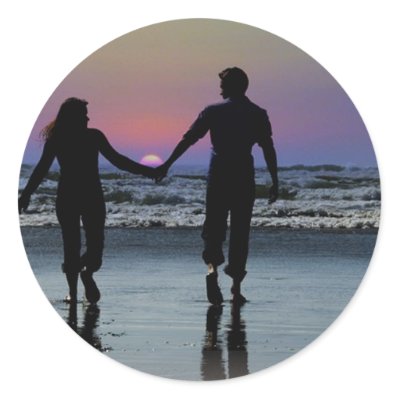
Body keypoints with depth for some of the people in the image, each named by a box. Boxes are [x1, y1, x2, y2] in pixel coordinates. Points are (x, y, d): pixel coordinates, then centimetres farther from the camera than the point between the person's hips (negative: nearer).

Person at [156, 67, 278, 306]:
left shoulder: (213, 111, 0)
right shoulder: (258, 114, 3)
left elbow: (188, 140, 0)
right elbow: (269, 150, 0)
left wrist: (167, 165, 5)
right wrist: (275, 182, 4)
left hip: (218, 178, -1)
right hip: (245, 179, 1)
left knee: (214, 228, 7)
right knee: (240, 233, 8)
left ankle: (213, 267, -22)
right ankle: (236, 289, 7)